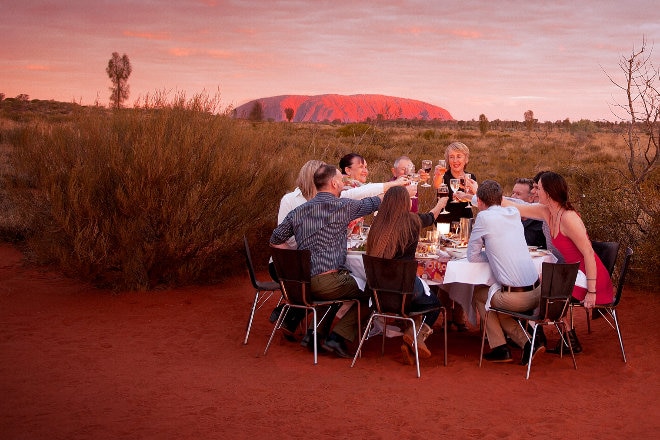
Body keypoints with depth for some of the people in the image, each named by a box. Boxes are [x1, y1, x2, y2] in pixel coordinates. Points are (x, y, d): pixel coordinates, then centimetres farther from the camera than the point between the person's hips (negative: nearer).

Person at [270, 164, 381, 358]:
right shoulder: (342, 206, -2)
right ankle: (338, 337, -1)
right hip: (329, 281, -7)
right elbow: (373, 203, 13)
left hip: (302, 283, 7)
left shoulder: (298, 211, 12)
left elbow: (276, 240, 17)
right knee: (367, 292, 10)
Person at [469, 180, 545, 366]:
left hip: (515, 298, -6)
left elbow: (472, 256, 2)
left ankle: (500, 347, 18)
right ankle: (529, 342, 14)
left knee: (478, 293, 23)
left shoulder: (484, 217, -7)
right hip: (537, 293, 6)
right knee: (495, 296, 30)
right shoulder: (514, 213, 11)